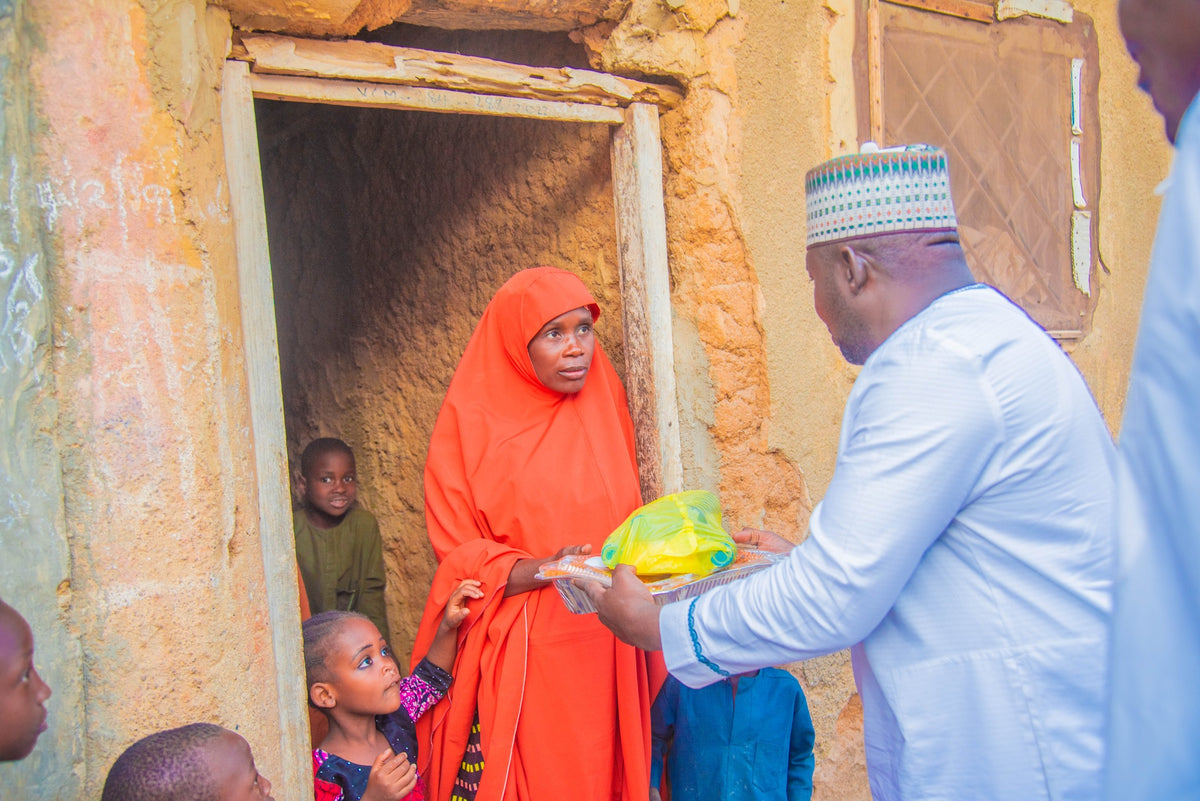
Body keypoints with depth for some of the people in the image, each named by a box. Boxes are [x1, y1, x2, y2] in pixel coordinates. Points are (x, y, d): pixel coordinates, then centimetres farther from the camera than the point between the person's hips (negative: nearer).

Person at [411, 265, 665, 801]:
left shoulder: (604, 411, 12)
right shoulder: (471, 422, -2)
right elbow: (458, 555, -4)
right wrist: (544, 569, -20)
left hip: (604, 651, 4)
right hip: (518, 657, -3)